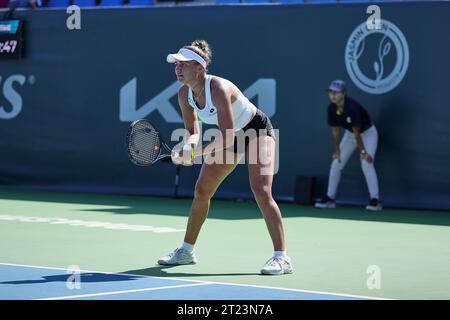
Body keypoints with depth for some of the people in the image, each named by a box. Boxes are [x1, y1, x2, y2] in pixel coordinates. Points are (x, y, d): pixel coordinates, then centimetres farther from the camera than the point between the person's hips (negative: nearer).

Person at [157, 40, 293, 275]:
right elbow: (192, 132, -2)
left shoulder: (218, 89, -35)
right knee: (201, 190, 8)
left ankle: (282, 258, -22)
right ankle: (186, 251, 24)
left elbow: (228, 136, -36)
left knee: (261, 191, -23)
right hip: (231, 135, 8)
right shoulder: (184, 94, -12)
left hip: (257, 128, -8)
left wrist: (197, 152, -38)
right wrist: (188, 148, -24)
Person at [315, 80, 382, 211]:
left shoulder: (352, 108, -35)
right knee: (336, 163, 2)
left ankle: (375, 200, -24)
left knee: (366, 162, -24)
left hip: (368, 133, -7)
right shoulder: (332, 108, -16)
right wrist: (337, 151, -2)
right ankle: (330, 198, 13)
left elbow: (357, 132, -30)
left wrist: (363, 151, -24)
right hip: (350, 134, 7)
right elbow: (335, 130, -6)